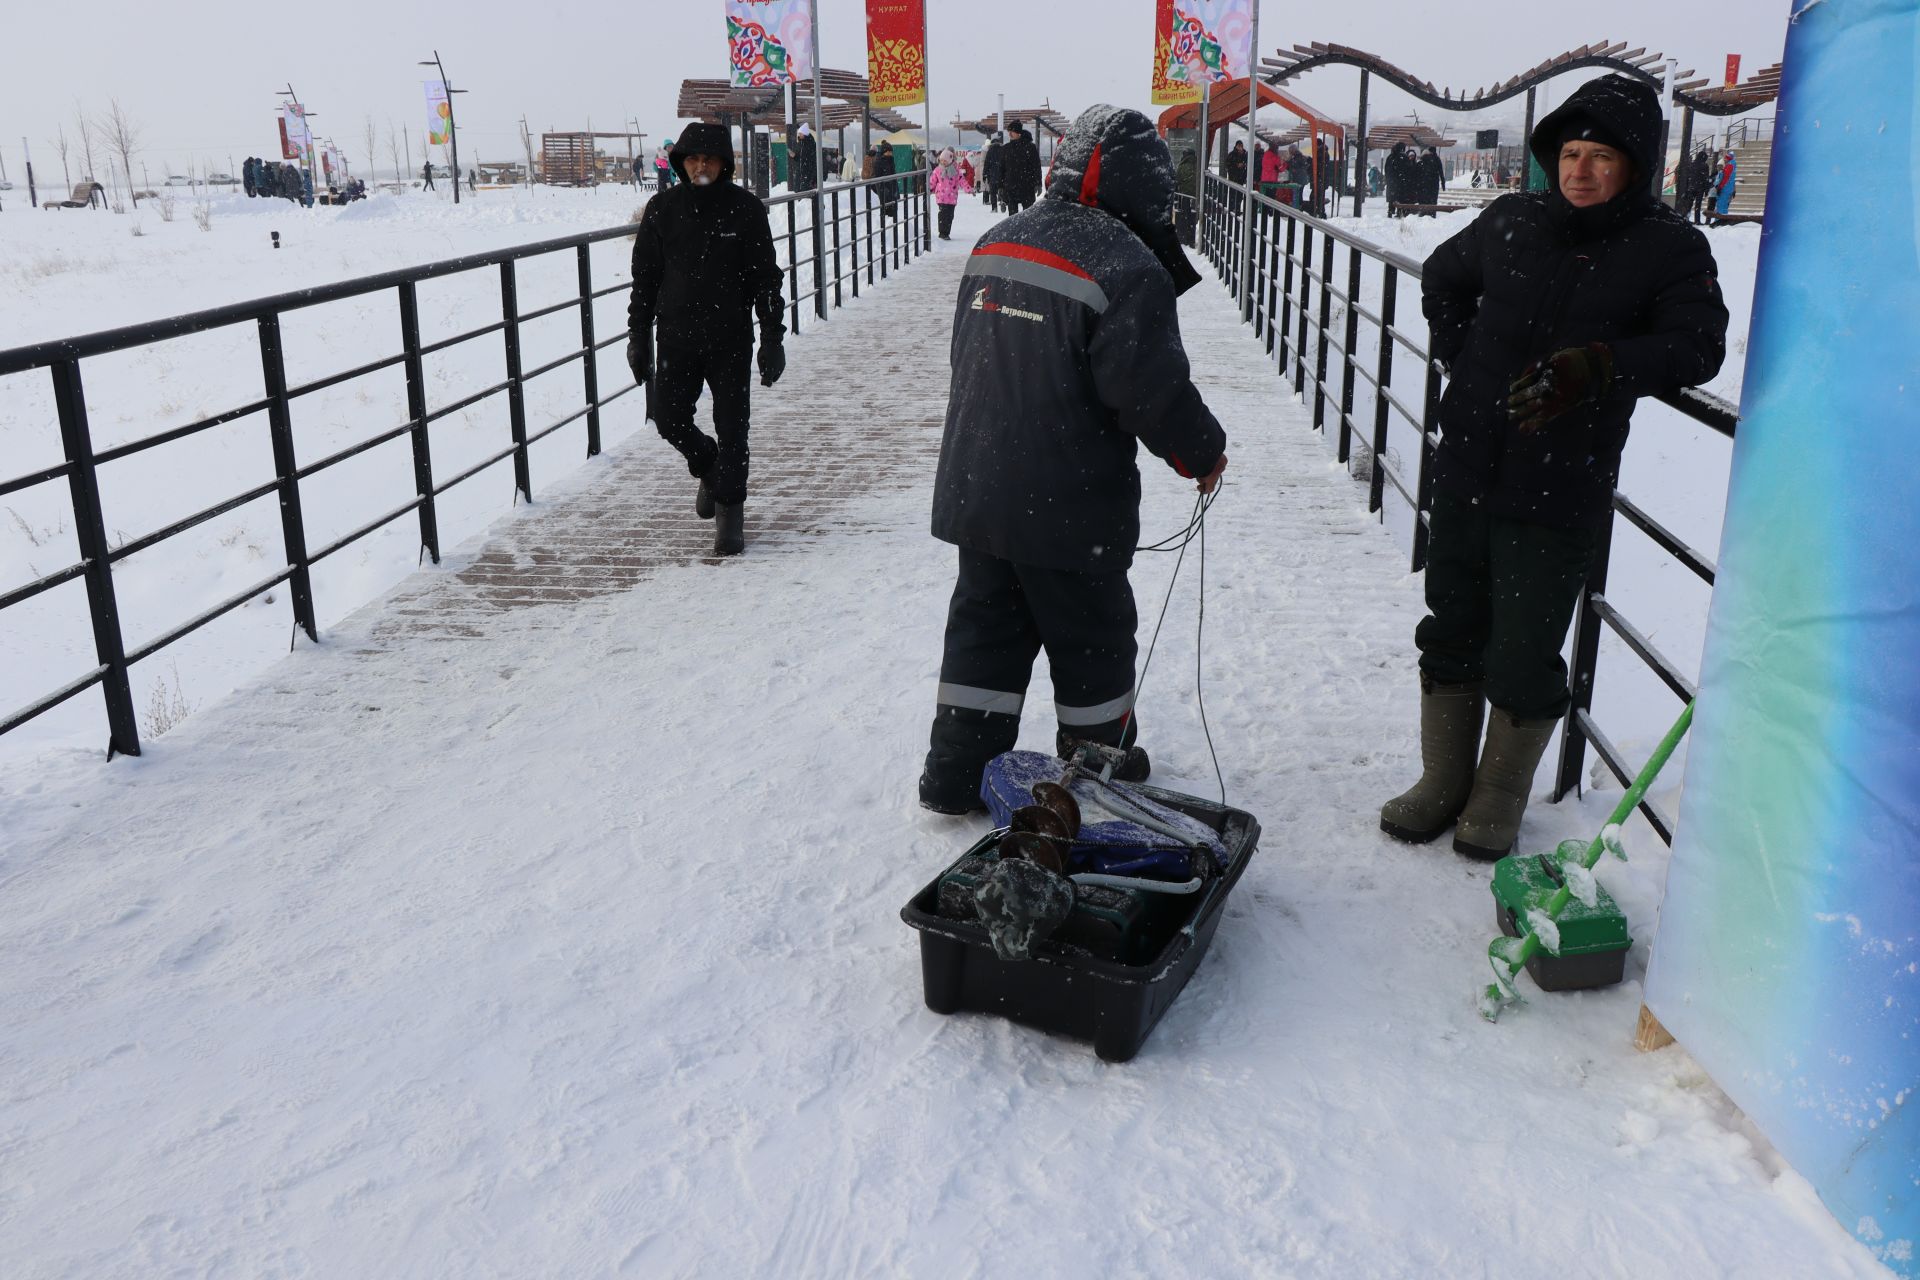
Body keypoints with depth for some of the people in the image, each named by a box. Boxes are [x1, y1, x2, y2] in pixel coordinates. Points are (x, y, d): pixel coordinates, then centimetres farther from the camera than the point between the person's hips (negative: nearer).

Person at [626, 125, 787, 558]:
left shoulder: (745, 208, -3)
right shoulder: (663, 209, 2)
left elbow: (765, 278, -1)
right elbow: (644, 277, 7)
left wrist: (772, 338, -4)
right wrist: (638, 336, 4)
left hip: (731, 339, -2)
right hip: (676, 337, 2)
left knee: (731, 426, 2)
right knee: (669, 417, 2)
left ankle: (730, 509, 15)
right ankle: (708, 468, 32)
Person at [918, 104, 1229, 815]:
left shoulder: (996, 244, 8)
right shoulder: (1128, 265, -18)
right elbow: (1151, 388, -19)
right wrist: (1204, 453, -3)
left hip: (975, 488, 7)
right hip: (1070, 507, -7)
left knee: (986, 624, 17)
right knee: (1091, 637, 12)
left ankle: (956, 774, 22)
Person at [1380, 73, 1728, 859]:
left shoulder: (1669, 249, -4)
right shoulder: (1512, 223, 5)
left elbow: (1697, 346, -14)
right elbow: (1443, 278, 23)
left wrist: (1595, 368, -28)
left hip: (1559, 498, -4)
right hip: (1466, 473, 4)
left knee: (1523, 655, 3)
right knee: (1451, 633, 13)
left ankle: (1500, 796, 25)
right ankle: (1443, 782, 29)